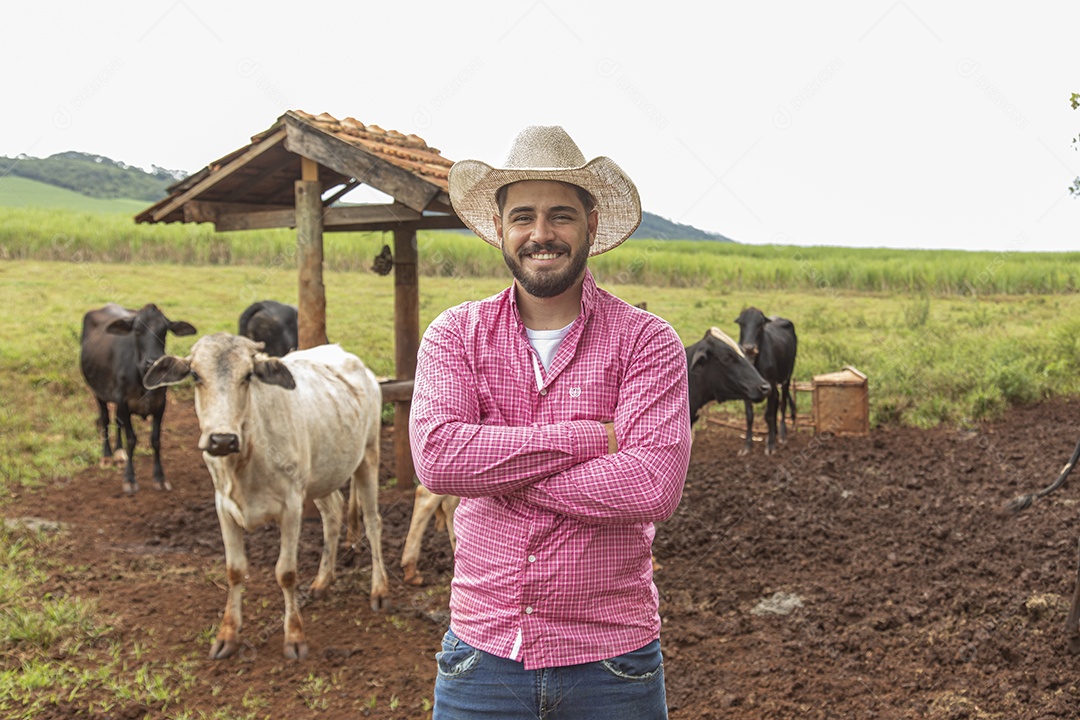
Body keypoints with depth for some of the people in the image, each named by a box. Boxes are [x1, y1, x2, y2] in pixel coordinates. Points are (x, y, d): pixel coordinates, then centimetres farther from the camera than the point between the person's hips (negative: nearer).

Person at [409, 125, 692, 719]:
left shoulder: (646, 342, -6)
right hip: (484, 645, 2)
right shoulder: (455, 335, 1)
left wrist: (497, 473, -15)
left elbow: (654, 486, -19)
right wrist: (584, 437, -17)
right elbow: (436, 457, -16)